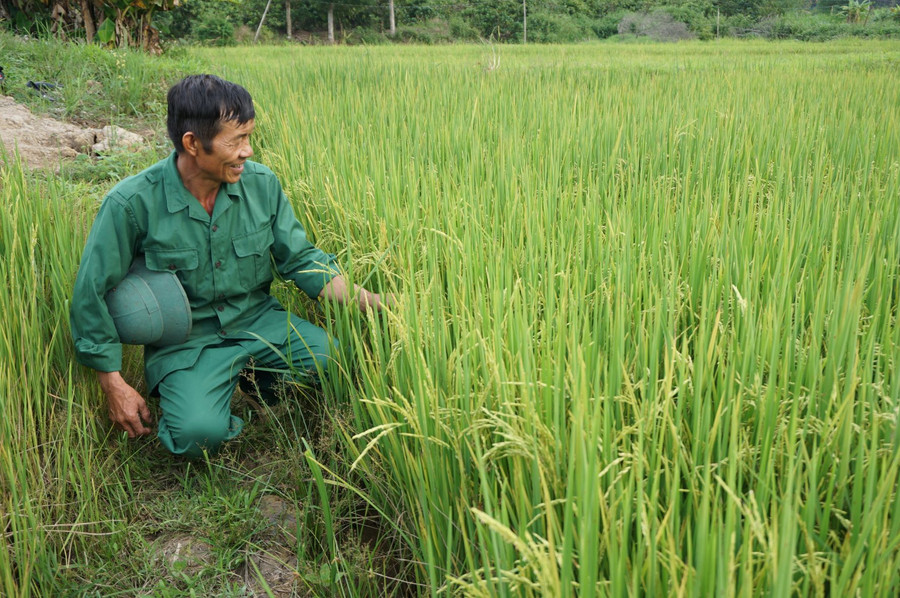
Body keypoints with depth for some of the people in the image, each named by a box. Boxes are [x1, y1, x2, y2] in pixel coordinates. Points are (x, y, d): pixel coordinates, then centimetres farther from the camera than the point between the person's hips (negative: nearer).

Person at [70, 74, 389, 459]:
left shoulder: (262, 184, -5)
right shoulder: (131, 204, -17)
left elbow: (299, 259, 2)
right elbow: (91, 295, -8)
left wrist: (367, 300, -12)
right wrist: (114, 386, -8)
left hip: (259, 320, 4)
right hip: (185, 340, -4)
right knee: (199, 432, -30)